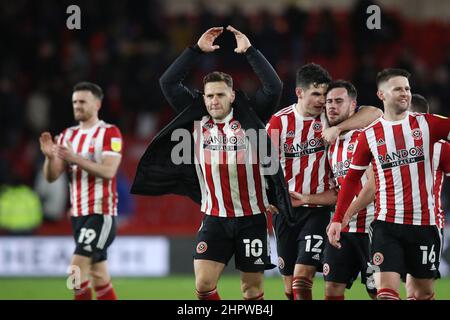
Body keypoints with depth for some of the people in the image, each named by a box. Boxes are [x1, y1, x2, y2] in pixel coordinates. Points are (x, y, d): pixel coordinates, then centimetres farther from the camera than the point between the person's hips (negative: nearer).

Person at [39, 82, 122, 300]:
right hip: (78, 214, 7)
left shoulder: (110, 133, -6)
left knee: (77, 269, -16)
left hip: (101, 212, -7)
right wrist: (49, 157, -14)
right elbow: (51, 177, 7)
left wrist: (77, 159, -28)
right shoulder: (68, 136, 12)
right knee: (99, 276, 8)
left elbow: (108, 171, -18)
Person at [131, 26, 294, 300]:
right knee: (203, 283, -11)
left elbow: (274, 87, -15)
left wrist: (249, 51, -13)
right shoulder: (197, 119, 4)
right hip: (214, 217, 2)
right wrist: (197, 50, -2)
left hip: (251, 218, -2)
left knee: (253, 289, 3)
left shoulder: (249, 117, -2)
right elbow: (168, 83, 1)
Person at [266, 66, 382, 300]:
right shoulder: (279, 121, -1)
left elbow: (373, 113, -16)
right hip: (286, 209, 2)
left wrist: (336, 128, -24)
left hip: (318, 208, -2)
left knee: (302, 278, -16)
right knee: (290, 286, 6)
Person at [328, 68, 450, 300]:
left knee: (424, 292, 9)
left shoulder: (428, 124, 3)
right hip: (387, 225, -1)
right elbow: (352, 178, 9)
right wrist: (337, 219, 5)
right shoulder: (370, 135, 4)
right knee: (388, 290, -14)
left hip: (424, 223, 1)